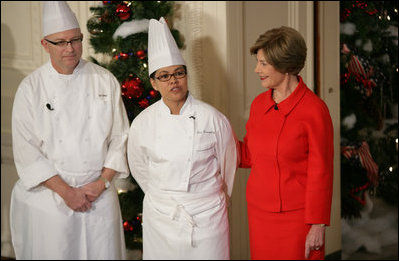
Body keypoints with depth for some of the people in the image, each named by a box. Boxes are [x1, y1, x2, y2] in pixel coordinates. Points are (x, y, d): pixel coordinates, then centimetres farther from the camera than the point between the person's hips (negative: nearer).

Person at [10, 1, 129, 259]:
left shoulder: (105, 81, 2)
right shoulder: (31, 88, -3)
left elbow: (120, 136, 4)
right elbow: (26, 150, -6)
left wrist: (102, 182, -6)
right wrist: (66, 191, -11)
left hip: (99, 196, 1)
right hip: (48, 197, -1)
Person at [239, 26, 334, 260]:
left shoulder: (314, 110, -15)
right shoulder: (259, 104, 4)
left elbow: (321, 173, -12)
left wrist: (318, 225, -11)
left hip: (297, 214, -6)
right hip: (259, 212, 6)